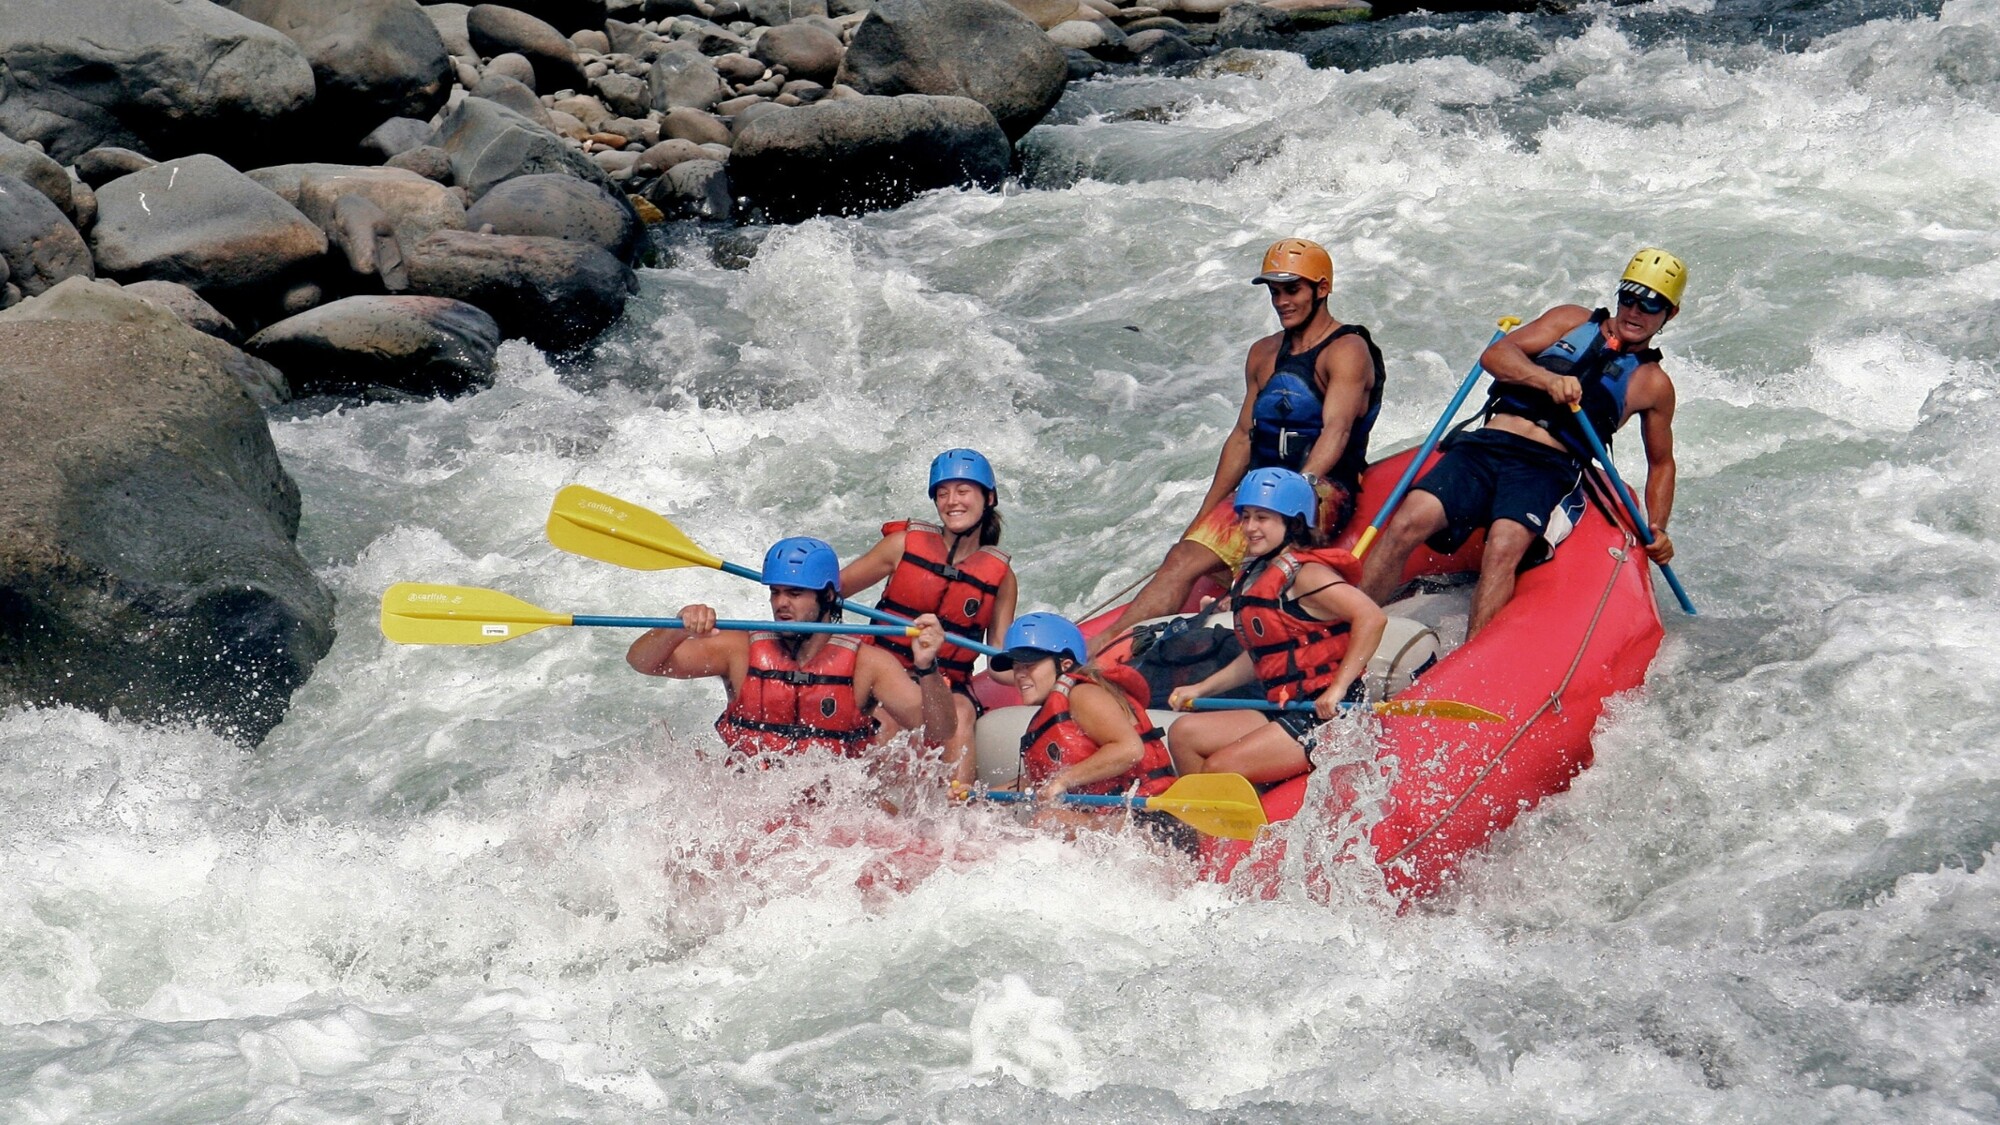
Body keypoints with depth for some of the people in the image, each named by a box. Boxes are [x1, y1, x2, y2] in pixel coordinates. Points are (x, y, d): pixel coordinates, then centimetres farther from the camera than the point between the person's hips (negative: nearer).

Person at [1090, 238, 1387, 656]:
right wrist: (1204, 515, 11)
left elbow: (1335, 433, -19)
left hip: (1324, 492, -6)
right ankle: (1098, 648, -26)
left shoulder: (1347, 350, -6)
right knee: (1184, 558, -13)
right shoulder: (1263, 354, 18)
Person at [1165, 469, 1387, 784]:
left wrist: (1338, 688, -27)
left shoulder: (1305, 574, -13)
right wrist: (1202, 689, 20)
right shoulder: (1257, 578, 14)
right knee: (1183, 734, 3)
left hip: (1326, 714, -10)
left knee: (1219, 769, -21)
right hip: (1285, 711, 10)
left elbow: (1371, 617, -25)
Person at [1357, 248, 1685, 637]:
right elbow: (1496, 354, 6)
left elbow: (1661, 463, 27)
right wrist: (1547, 379, -14)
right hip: (1487, 445, 1)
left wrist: (1656, 531, 11)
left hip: (1547, 468, -1)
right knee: (1410, 520, -24)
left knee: (1503, 550, -33)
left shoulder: (1653, 385, 17)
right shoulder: (1572, 320, 19)